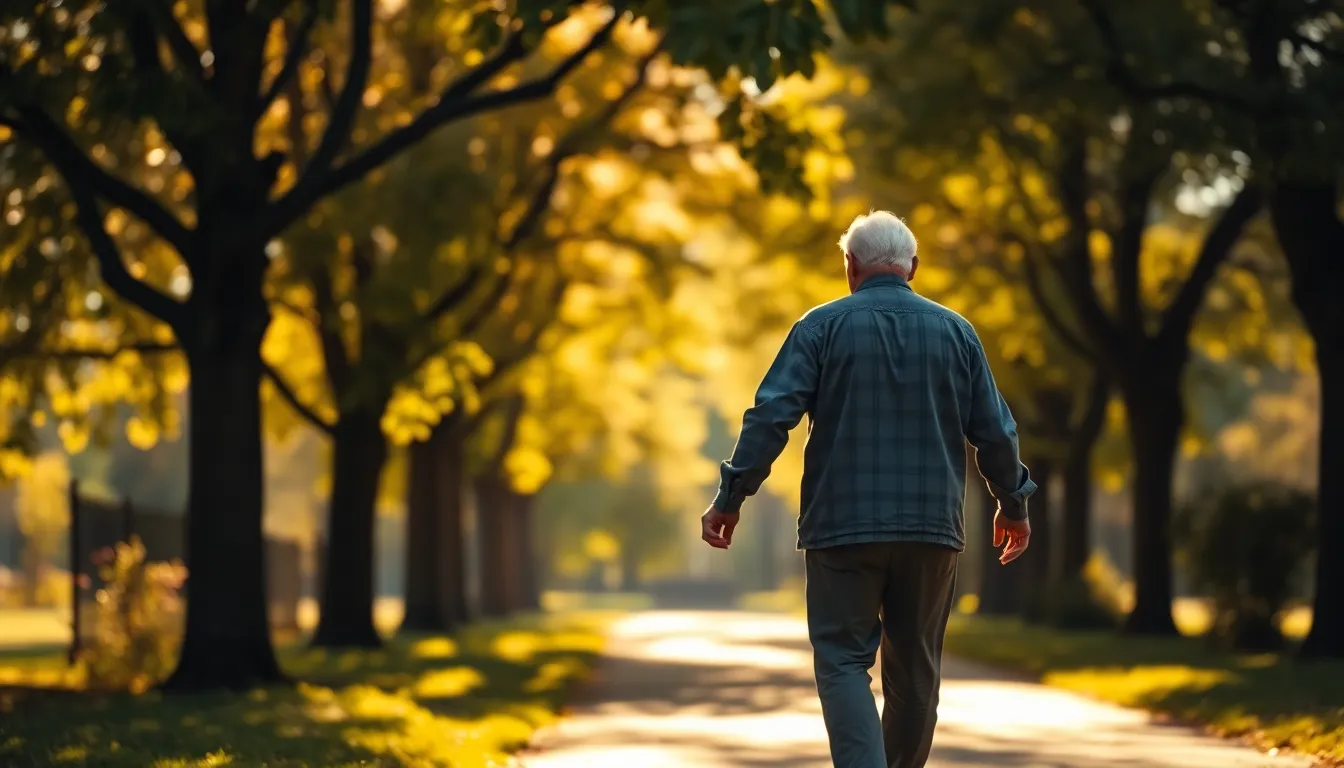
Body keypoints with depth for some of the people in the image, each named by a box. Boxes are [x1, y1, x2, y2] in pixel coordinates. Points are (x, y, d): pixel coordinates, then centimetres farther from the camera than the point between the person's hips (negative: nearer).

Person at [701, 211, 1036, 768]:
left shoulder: (823, 326, -1)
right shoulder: (955, 331, 7)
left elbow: (771, 415, -9)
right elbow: (994, 432, 8)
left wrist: (730, 498, -3)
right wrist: (1013, 503, 22)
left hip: (843, 525, -2)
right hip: (932, 528, 3)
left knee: (843, 660, 0)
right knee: (915, 671, 12)